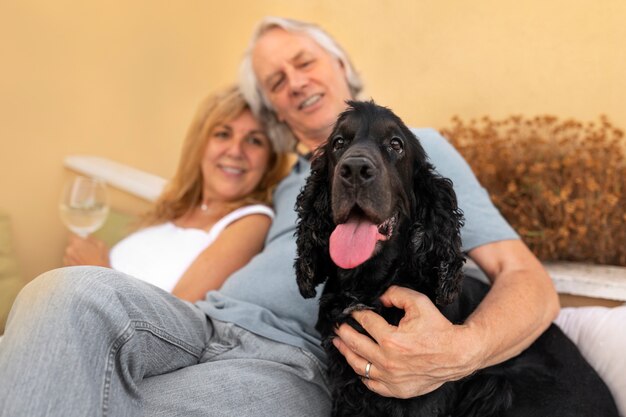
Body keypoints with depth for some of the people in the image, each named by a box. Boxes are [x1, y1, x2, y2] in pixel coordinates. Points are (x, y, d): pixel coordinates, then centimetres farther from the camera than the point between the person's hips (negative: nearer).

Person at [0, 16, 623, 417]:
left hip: (290, 358, -5)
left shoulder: (415, 147, 12)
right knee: (68, 293, -27)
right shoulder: (286, 189, 31)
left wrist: (463, 349, -23)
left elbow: (528, 281, 2)